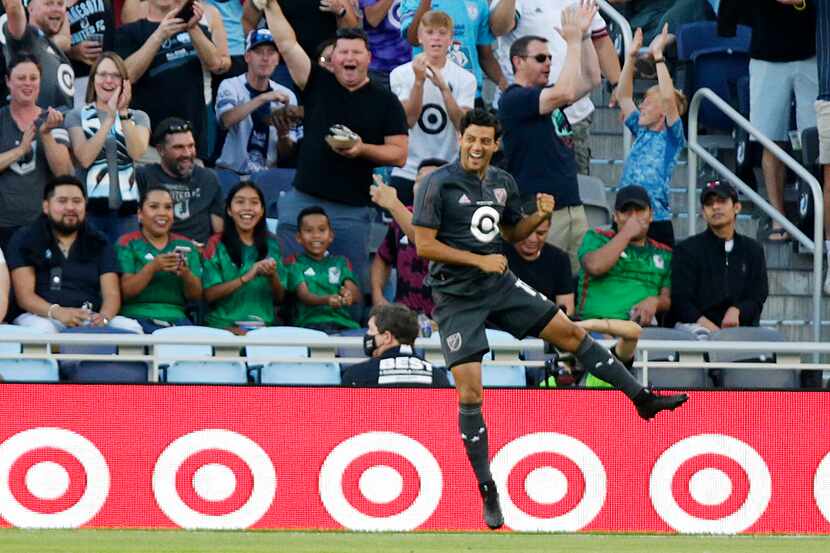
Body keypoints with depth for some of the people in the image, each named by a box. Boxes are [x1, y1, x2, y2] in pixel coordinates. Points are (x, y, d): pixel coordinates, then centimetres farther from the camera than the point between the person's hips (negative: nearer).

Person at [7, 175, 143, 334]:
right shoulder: (24, 240, 8)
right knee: (42, 329, -39)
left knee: (131, 327, -25)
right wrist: (57, 312, -25)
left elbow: (111, 294, 5)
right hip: (43, 316, -3)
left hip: (89, 320, 3)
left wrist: (104, 317, -21)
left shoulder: (99, 243, 16)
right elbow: (24, 295, -4)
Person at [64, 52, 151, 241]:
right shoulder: (77, 116, 7)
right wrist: (110, 118, -11)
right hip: (89, 206, -1)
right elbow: (85, 158, -9)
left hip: (126, 207, 1)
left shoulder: (138, 117, 12)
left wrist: (123, 113, -13)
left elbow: (137, 152, -7)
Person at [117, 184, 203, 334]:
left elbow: (196, 296, 10)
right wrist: (152, 268, -20)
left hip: (176, 318, 3)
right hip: (137, 316, -3)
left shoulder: (186, 246, 17)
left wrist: (186, 274, -12)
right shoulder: (127, 244, 7)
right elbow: (124, 292, -5)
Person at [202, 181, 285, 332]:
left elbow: (280, 298, 14)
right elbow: (209, 294, -5)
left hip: (264, 325, 3)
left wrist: (272, 276, -7)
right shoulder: (216, 244, 5)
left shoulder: (271, 245, 13)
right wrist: (246, 277, -16)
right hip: (223, 324, -3)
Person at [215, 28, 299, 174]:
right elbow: (226, 120, -24)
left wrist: (283, 134, -13)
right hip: (231, 172, -3)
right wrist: (263, 98, -30)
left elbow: (286, 154, 8)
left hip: (268, 176, 3)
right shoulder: (230, 86, -2)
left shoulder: (287, 96, 7)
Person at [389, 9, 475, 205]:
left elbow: (463, 124, -12)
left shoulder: (465, 79, 0)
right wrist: (419, 81, -21)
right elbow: (409, 119, -11)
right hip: (407, 172, 0)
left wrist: (444, 88, -23)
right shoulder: (402, 74, 1)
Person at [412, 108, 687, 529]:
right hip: (457, 298, -5)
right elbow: (423, 245, -16)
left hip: (500, 286, 5)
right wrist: (478, 260, -20)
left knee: (569, 332, 3)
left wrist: (539, 216, -2)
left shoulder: (503, 183, 5)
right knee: (470, 392, -9)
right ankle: (487, 492, 0)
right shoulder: (438, 185, -13)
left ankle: (643, 399, 15)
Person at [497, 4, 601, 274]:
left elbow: (591, 79, 20)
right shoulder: (513, 99, -8)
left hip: (573, 208, 9)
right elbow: (565, 92, -19)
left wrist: (584, 34, 11)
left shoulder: (547, 95, 19)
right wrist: (573, 41, -12)